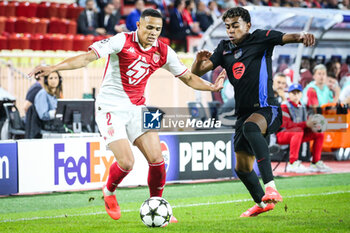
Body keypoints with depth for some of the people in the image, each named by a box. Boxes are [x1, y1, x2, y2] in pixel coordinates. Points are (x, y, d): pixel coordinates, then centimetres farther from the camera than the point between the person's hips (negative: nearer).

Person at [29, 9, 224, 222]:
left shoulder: (163, 52, 1)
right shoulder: (122, 41, -15)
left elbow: (188, 77, 12)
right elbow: (88, 57, -20)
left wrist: (211, 87, -2)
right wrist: (53, 68, -29)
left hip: (137, 108, 5)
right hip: (110, 108, -5)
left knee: (157, 158, -6)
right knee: (126, 162, -15)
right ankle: (109, 192, 18)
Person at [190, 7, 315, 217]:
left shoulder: (260, 38, -1)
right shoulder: (224, 49, 13)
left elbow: (285, 38, -17)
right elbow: (197, 73, 9)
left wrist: (301, 36, -40)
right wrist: (199, 61, -14)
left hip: (266, 108, -7)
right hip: (244, 112, 7)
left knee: (250, 126, -41)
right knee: (242, 168, 15)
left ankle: (270, 187, -50)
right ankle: (262, 203, 42)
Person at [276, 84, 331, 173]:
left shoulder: (302, 107, 13)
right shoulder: (285, 106, -11)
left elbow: (307, 122, 11)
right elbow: (287, 125, -22)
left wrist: (312, 124, -14)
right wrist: (305, 124, -27)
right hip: (282, 134, -8)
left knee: (320, 134, -1)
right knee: (298, 131, -38)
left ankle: (315, 163, 0)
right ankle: (292, 164, -44)